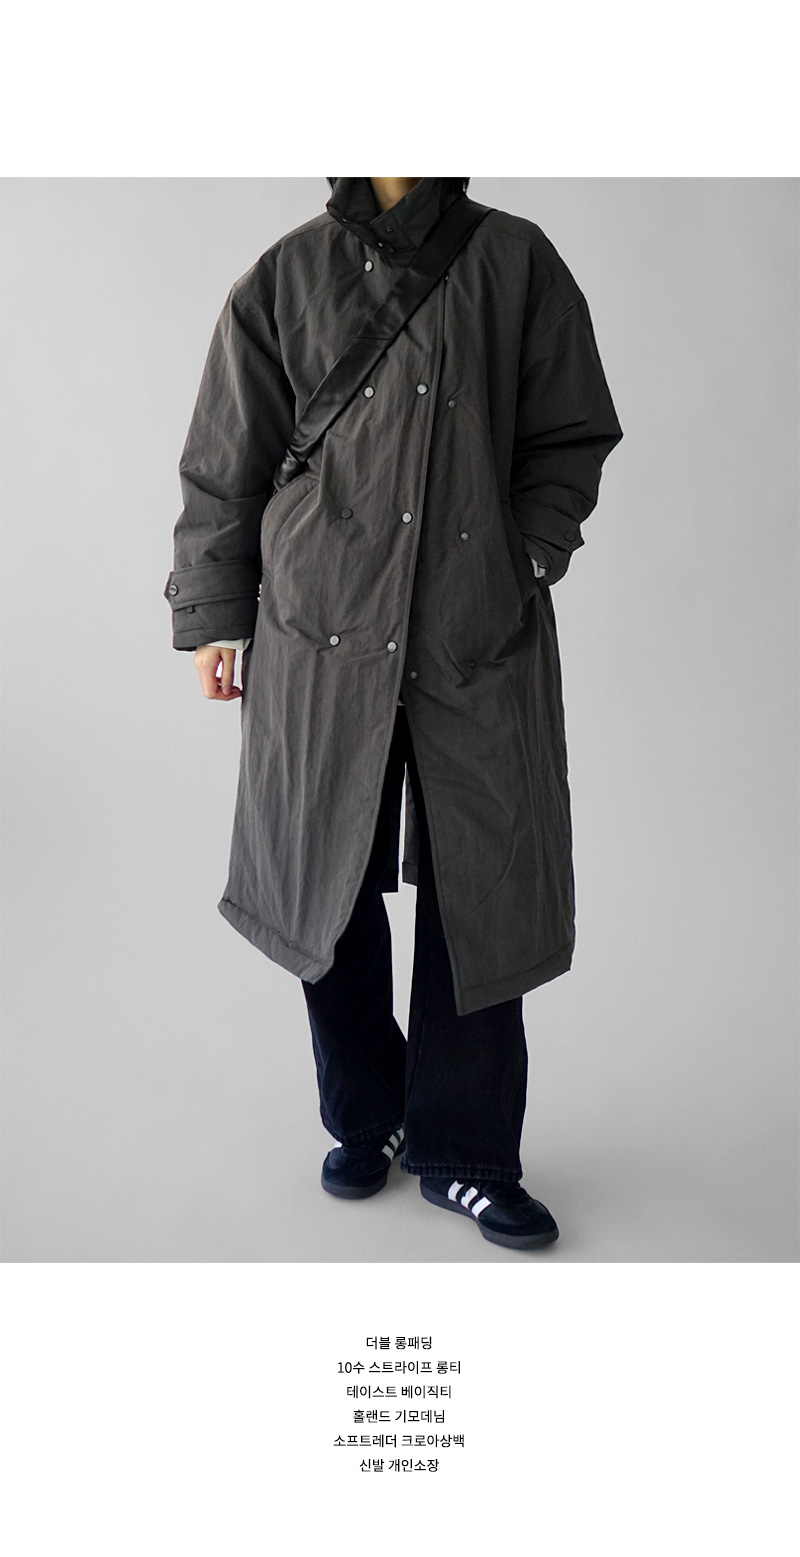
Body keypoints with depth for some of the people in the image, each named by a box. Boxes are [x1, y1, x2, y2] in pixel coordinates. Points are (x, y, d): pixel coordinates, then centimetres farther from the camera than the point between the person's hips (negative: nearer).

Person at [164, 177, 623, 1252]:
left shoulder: (517, 263, 10)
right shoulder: (285, 279, 9)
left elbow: (572, 437, 12)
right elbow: (223, 465, 10)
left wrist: (525, 557, -2)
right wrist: (212, 619, 8)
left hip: (482, 640, 0)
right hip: (323, 637, 0)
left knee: (481, 894, 1)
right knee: (329, 889, 6)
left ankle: (461, 1151, 19)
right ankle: (365, 1123, 28)